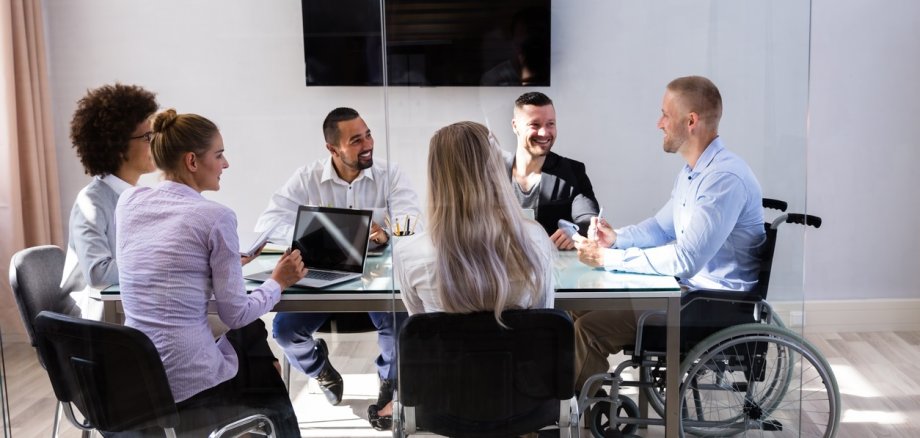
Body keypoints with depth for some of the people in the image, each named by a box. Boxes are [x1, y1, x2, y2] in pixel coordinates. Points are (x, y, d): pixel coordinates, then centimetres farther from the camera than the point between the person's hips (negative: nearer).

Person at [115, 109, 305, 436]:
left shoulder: (128, 201, 5)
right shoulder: (215, 217, -14)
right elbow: (235, 314, -10)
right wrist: (278, 282, 7)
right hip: (188, 382, -6)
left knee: (249, 335, 31)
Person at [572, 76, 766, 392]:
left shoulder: (725, 178, -23)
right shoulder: (692, 172, 10)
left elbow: (685, 259, -28)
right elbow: (662, 226, 21)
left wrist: (609, 258, -22)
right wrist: (616, 238, 1)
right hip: (689, 288, 10)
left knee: (589, 329, -18)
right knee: (583, 308, 7)